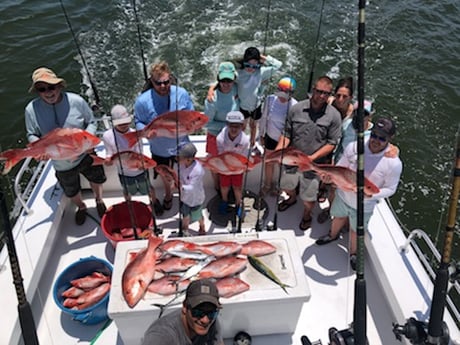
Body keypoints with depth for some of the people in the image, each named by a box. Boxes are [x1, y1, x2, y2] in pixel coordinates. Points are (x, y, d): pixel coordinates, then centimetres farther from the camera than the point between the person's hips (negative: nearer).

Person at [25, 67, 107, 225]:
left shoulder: (76, 101, -21)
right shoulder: (31, 109, -18)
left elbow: (91, 122, -7)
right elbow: (32, 135, -4)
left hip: (85, 155, -1)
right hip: (62, 164, 1)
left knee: (96, 179, 26)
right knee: (72, 192, 24)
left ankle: (99, 200, 60)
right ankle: (81, 207, 59)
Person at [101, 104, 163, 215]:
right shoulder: (107, 136, -20)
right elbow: (110, 155, -12)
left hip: (140, 170, -1)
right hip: (124, 172, 1)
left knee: (148, 189, 24)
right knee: (127, 192, 28)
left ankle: (154, 202, 55)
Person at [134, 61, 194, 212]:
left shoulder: (181, 93, -16)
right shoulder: (143, 100, -21)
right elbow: (138, 122, -7)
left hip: (181, 145, 0)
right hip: (160, 149, 0)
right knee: (165, 175, 27)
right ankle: (168, 194, 59)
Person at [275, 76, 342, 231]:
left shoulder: (334, 115, -11)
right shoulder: (296, 109, -7)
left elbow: (331, 143, -9)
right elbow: (286, 134, -1)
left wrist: (313, 157, -19)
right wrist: (278, 151, -16)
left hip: (314, 164, -2)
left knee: (309, 198, 9)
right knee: (286, 185, 25)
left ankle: (306, 215, 44)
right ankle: (292, 199, 61)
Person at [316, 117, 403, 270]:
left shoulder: (394, 163, -27)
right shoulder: (354, 147, -21)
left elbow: (390, 189, -15)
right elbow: (341, 167, -6)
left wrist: (370, 194, -32)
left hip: (363, 206, -2)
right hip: (343, 195, 2)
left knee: (356, 230, 22)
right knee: (339, 217, 31)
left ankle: (353, 253, 54)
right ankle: (333, 235, 65)